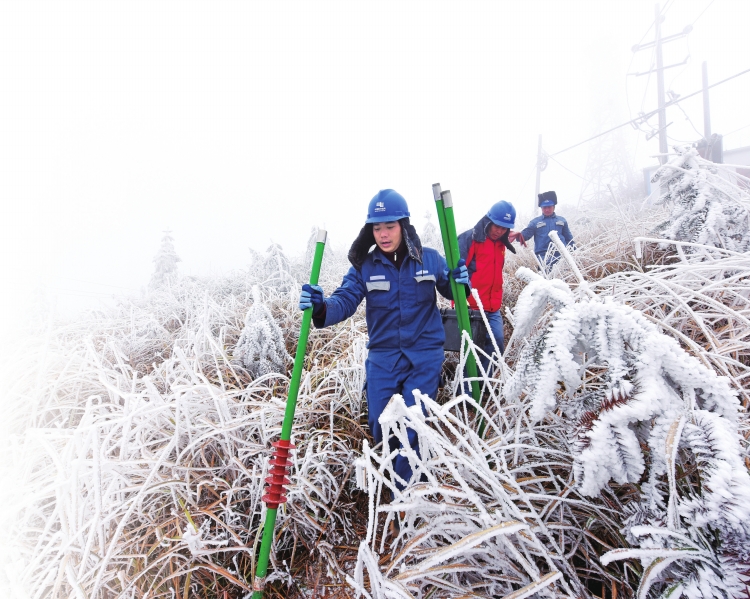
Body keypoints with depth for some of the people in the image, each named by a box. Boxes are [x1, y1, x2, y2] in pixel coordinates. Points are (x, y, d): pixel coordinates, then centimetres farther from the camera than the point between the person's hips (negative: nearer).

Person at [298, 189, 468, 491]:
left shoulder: (430, 259, -4)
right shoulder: (364, 266, -5)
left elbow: (449, 291, 10)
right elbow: (345, 301, -13)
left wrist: (459, 282, -14)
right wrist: (321, 307, -35)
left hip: (425, 355, -1)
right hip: (383, 356, 2)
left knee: (412, 425, -2)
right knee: (379, 427, 7)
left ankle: (405, 486, 24)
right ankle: (404, 457, 42)